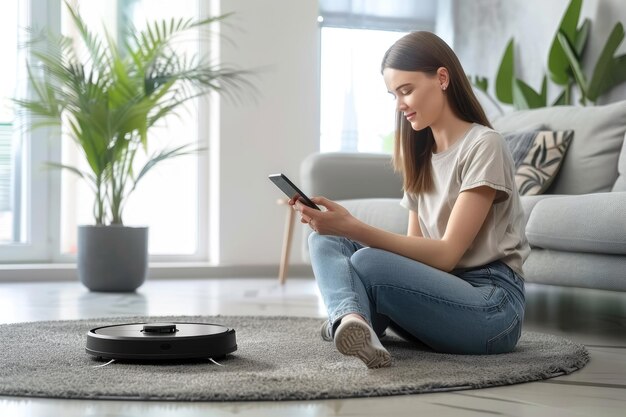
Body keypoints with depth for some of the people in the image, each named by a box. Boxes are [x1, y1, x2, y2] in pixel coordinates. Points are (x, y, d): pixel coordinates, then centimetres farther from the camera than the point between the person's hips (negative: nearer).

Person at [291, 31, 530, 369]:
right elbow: (414, 248, 11)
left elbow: (446, 253, -16)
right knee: (325, 240, -9)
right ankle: (350, 319, -35)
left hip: (493, 306, -8)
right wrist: (340, 227, -7)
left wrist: (354, 229, -25)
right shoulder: (421, 155, 17)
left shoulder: (484, 145, -8)